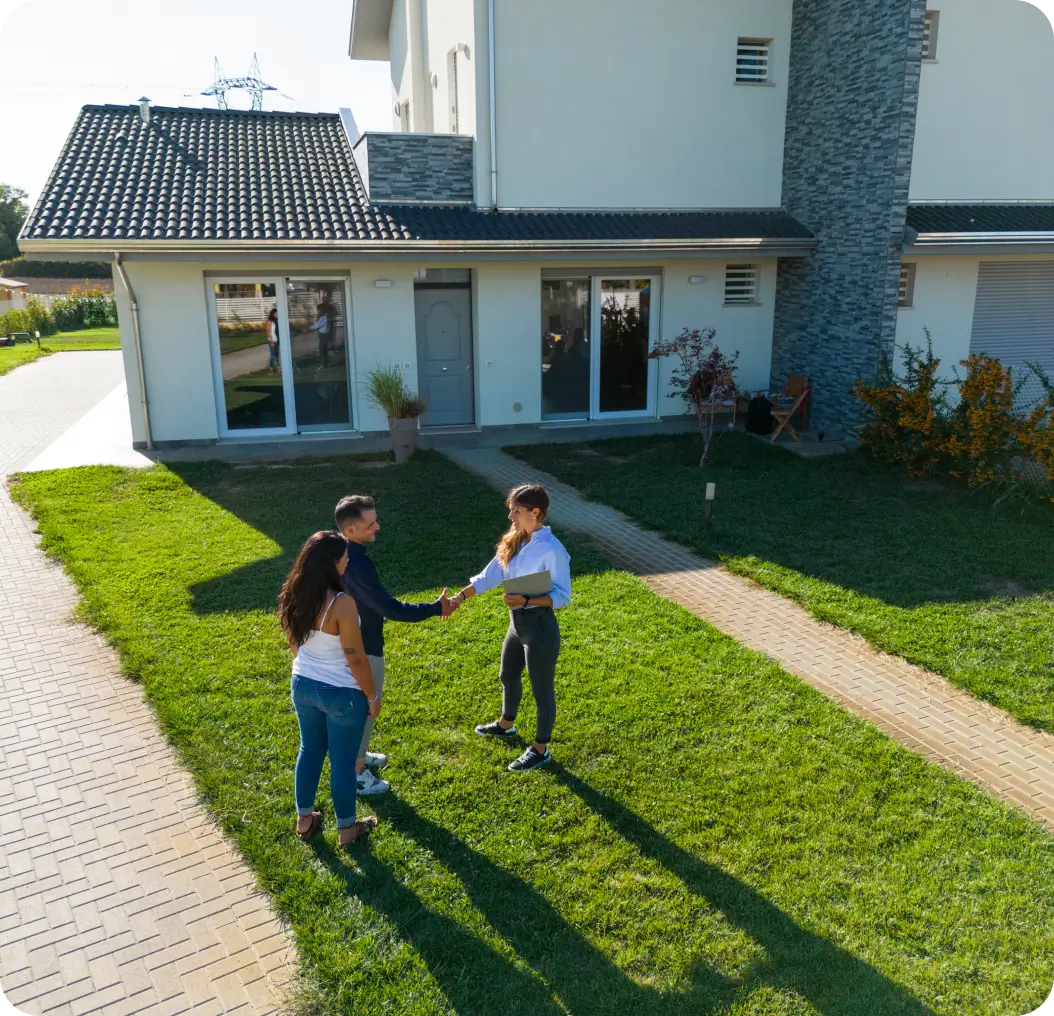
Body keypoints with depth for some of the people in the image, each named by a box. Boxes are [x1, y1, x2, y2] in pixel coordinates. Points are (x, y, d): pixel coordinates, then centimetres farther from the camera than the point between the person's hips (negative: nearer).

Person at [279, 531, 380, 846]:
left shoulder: (294, 595, -7)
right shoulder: (341, 603, -29)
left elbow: (294, 644, 7)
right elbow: (356, 659, -22)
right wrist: (373, 695, -9)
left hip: (302, 685, 7)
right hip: (341, 693, -6)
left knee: (310, 750, 25)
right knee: (343, 761, 12)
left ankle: (304, 819, 40)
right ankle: (346, 829, 31)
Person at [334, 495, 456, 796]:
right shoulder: (356, 564, -34)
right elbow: (390, 608, -33)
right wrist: (435, 608, -26)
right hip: (363, 648, -9)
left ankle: (356, 754, 45)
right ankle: (355, 773, 24)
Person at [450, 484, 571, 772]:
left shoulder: (552, 550, -23)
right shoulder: (515, 542, 1)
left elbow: (563, 596, -21)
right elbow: (490, 576, 5)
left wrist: (525, 600, -31)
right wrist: (459, 597, -3)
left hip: (540, 627, -9)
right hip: (517, 623, 9)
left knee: (541, 690, 9)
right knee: (508, 677, 28)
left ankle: (540, 750, 27)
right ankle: (505, 725, 54)